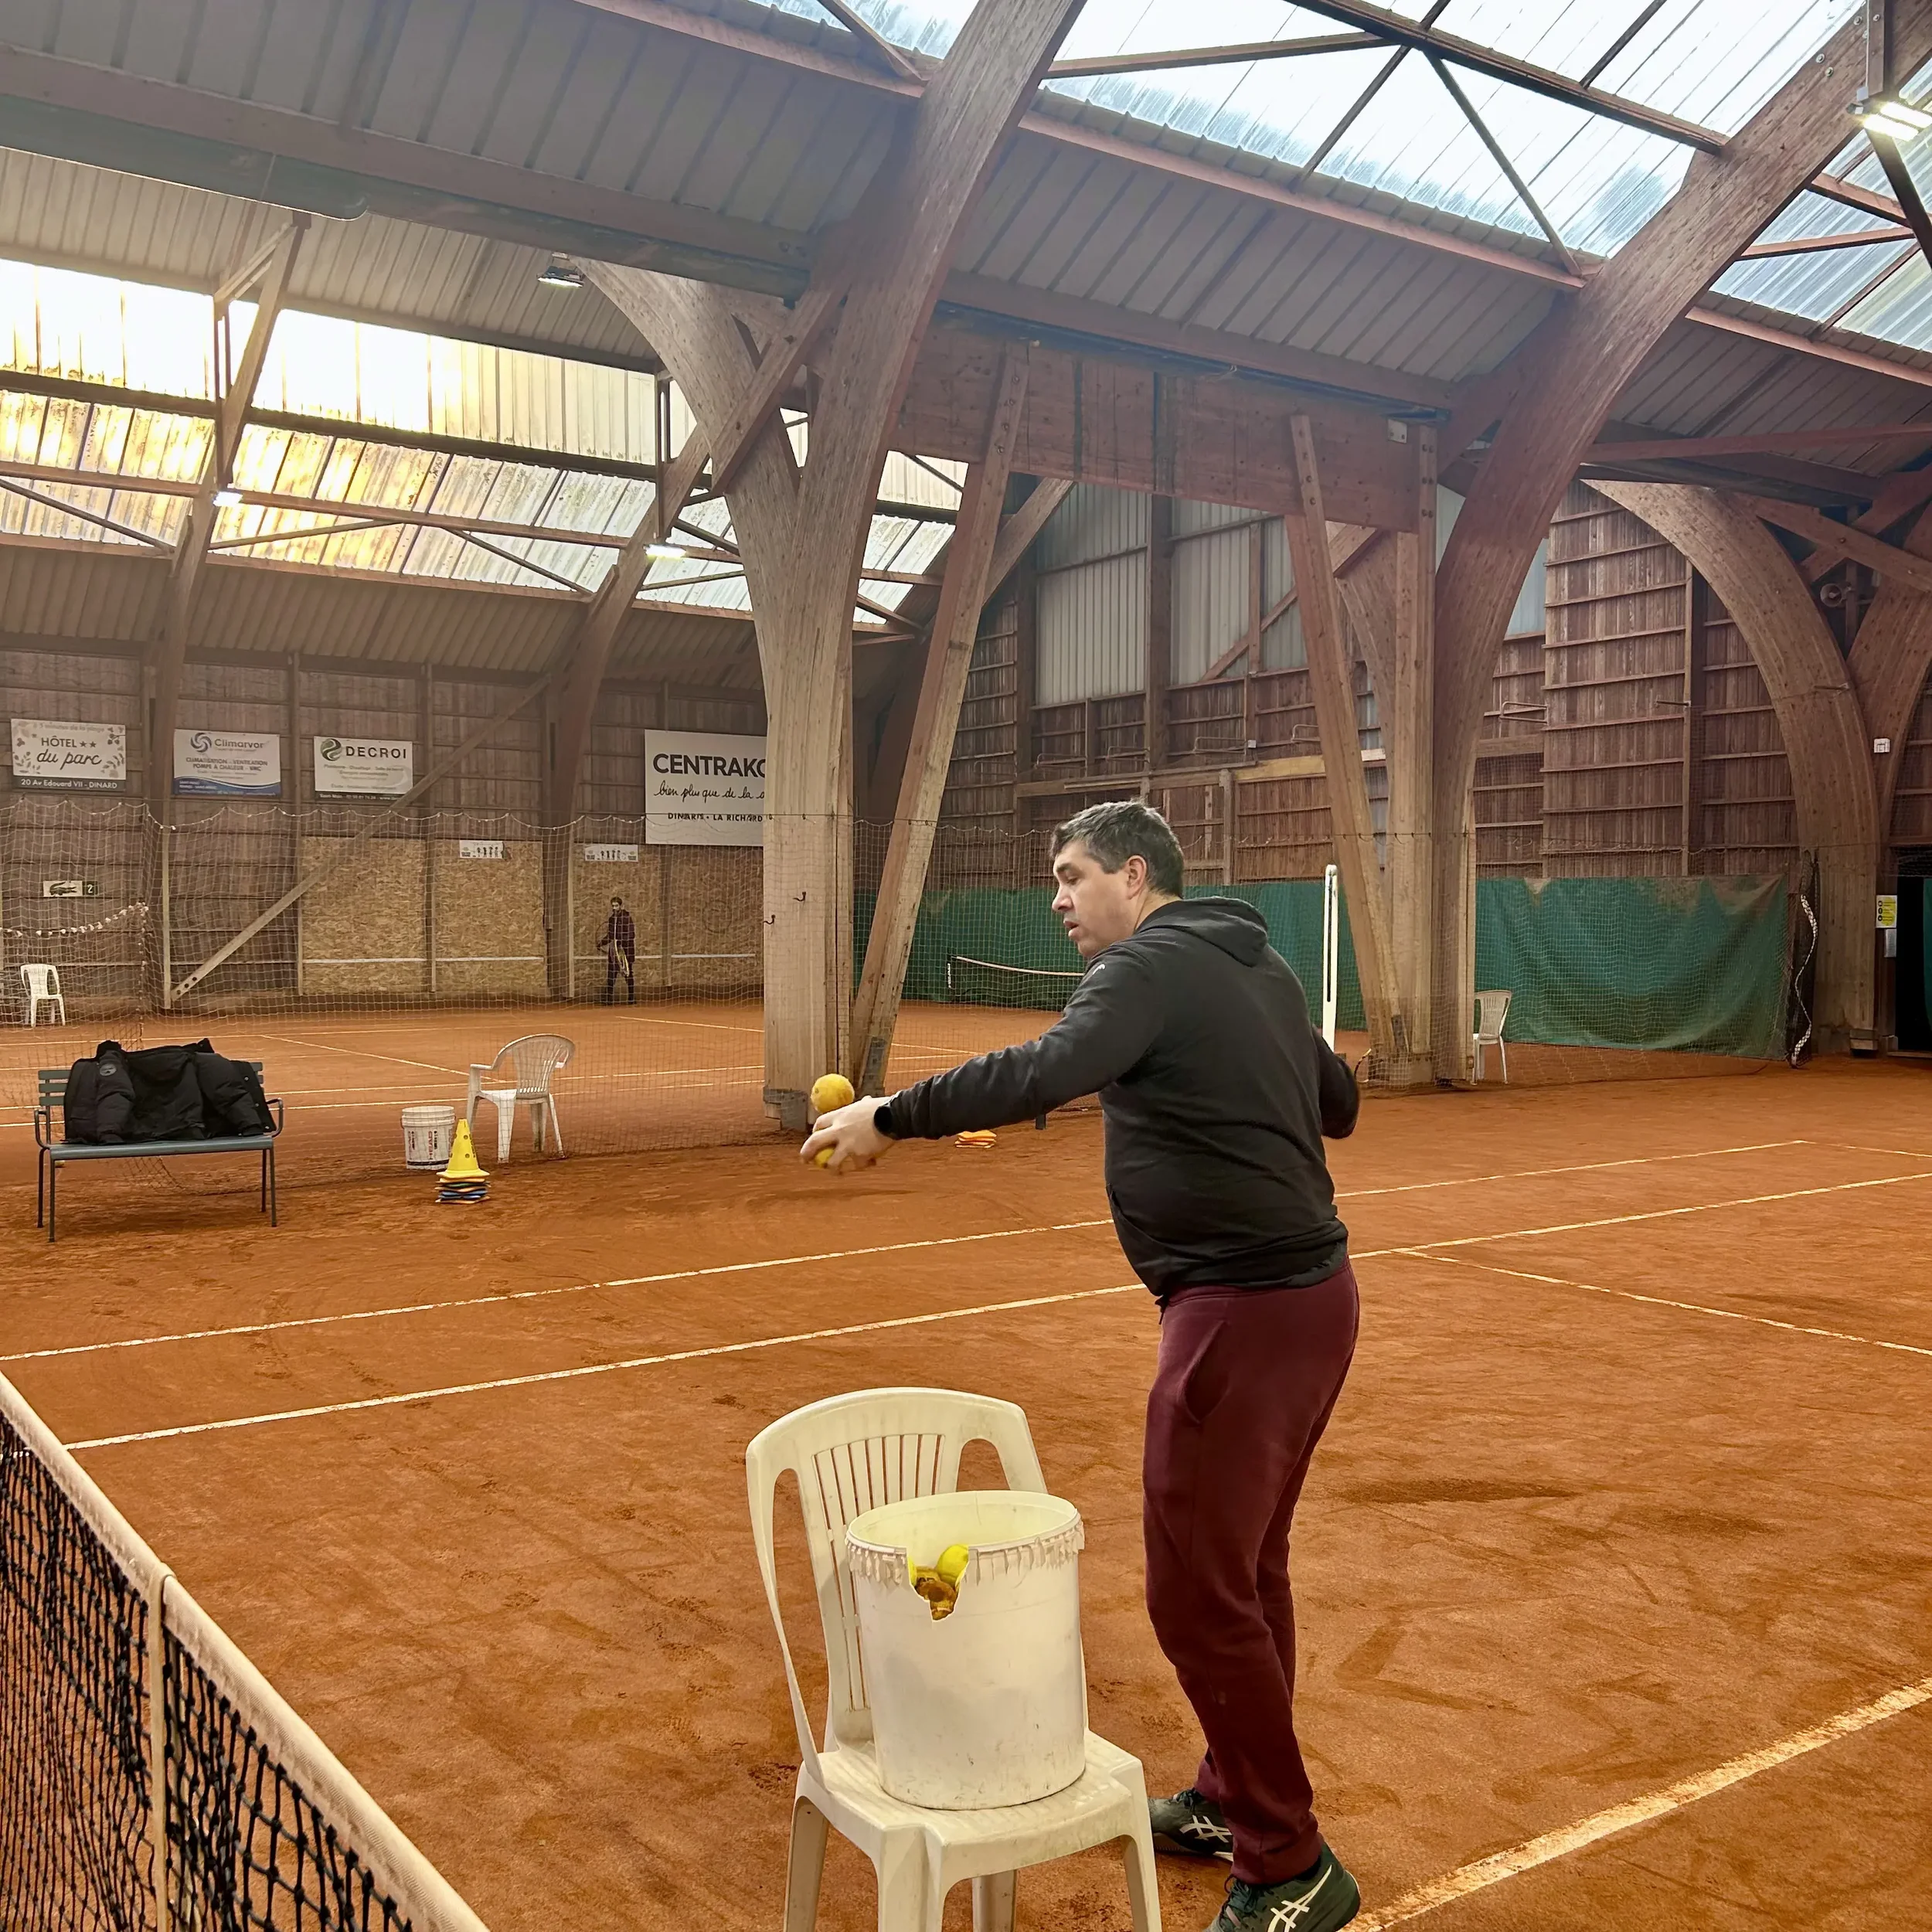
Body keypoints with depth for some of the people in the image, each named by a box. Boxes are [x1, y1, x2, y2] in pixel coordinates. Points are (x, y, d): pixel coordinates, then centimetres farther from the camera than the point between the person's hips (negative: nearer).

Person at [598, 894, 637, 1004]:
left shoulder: (627, 918, -8)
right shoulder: (611, 919, 12)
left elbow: (631, 935, -16)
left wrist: (621, 941, -25)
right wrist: (601, 943, 19)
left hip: (626, 951, -6)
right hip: (613, 952, 6)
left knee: (629, 975, 0)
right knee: (610, 976, 3)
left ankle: (632, 1000, 7)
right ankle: (607, 1000, 5)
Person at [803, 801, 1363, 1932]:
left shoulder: (1150, 965, -12)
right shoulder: (1261, 966, 14)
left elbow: (1047, 1073, -31)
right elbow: (1339, 1106, 24)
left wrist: (892, 1117, -27)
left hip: (1245, 1309, -10)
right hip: (1312, 1288, 10)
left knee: (1199, 1593, 1)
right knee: (1247, 1568, 21)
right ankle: (1235, 1799, 37)